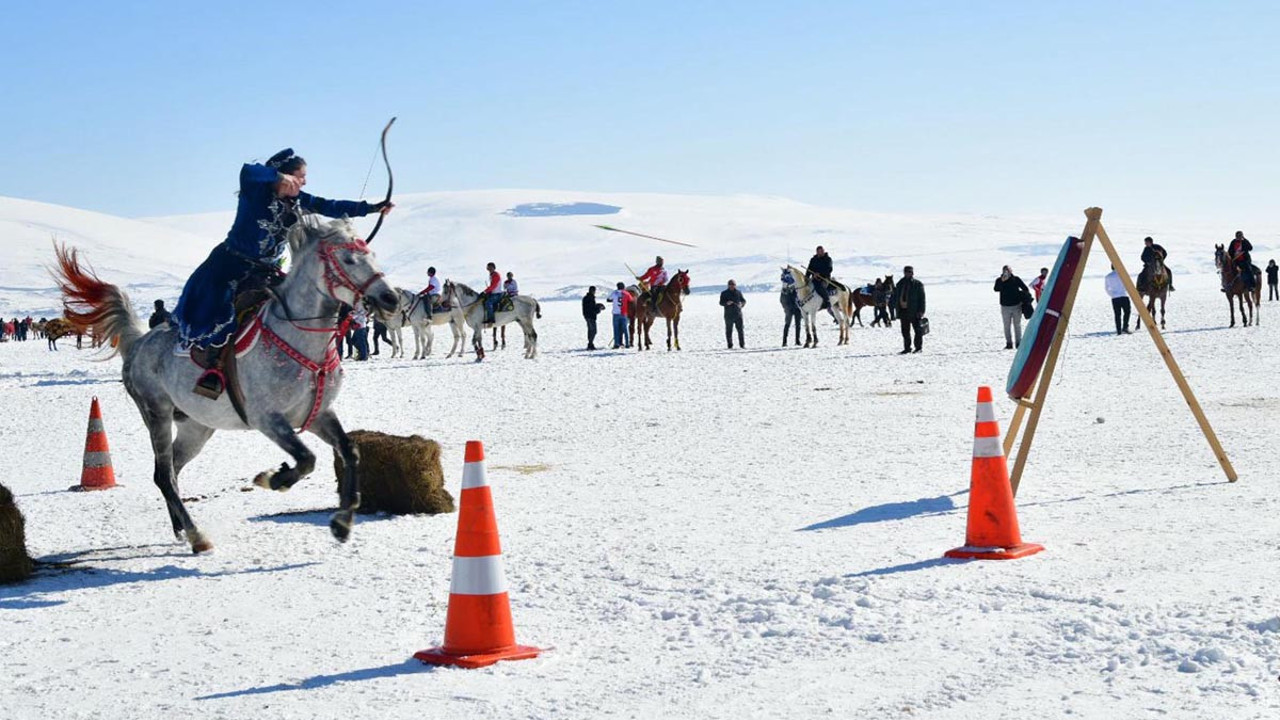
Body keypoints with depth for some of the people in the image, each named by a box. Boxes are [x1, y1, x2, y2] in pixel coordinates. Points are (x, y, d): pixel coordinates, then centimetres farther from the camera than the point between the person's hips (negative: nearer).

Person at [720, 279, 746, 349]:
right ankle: (730, 346, 5)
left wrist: (741, 304, -6)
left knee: (740, 329, -5)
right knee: (729, 330, -1)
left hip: (738, 314, 2)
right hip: (728, 315, -2)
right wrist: (727, 303, -21)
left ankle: (742, 345, 1)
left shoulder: (738, 292, 11)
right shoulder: (724, 293, 3)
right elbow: (721, 303, 0)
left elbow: (743, 300, 17)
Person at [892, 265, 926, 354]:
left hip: (914, 311, -5)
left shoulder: (917, 284, -1)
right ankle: (907, 348, 14)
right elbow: (896, 296, 15)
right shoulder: (900, 284, 11)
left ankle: (919, 347, 7)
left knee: (918, 330, 0)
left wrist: (921, 311, -13)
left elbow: (922, 298, -5)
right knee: (905, 331, 8)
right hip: (903, 310, 5)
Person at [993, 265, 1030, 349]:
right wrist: (1002, 281, -26)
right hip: (1005, 306, 1)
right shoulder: (999, 280, 2)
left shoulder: (1016, 279, 2)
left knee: (1017, 325, 4)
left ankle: (1018, 343, 9)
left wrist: (1027, 297, 0)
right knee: (1006, 326, 3)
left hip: (1016, 305, -1)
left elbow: (1025, 288, 8)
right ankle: (1009, 343, 8)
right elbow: (996, 289, -16)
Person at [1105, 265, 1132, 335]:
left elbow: (1107, 289, 13)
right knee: (1127, 312, 8)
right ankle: (1125, 328, -4)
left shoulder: (1108, 276, 7)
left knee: (1117, 314, 4)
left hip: (1114, 298, 3)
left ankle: (1118, 330, 1)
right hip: (1124, 296, -3)